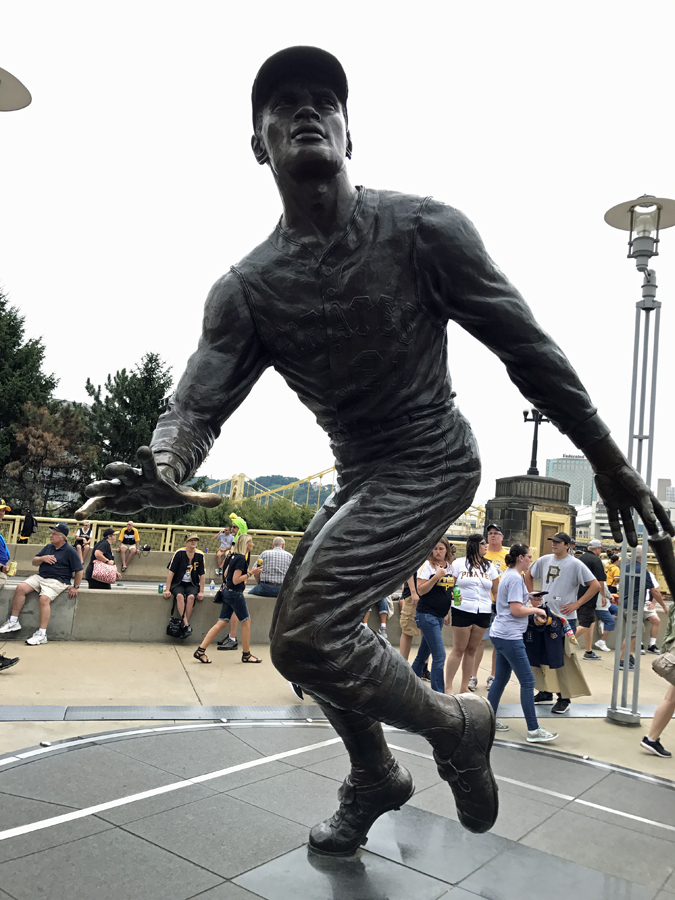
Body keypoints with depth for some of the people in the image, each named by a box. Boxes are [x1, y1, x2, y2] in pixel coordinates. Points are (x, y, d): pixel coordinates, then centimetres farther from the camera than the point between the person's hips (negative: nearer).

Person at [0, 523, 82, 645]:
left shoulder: (70, 551, -6)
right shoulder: (48, 547, 14)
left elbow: (78, 570, -5)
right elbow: (34, 561, 17)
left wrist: (75, 587, -5)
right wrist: (43, 558, -4)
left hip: (57, 581, -7)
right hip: (40, 577, 7)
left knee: (44, 599, -31)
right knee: (20, 588, -15)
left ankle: (42, 634, -25)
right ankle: (13, 622, -6)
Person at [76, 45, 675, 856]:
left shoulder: (424, 230, -14)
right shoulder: (245, 289, -5)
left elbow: (525, 346, -9)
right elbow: (198, 400, -13)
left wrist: (609, 461, -4)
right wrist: (163, 470, -37)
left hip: (431, 461, -5)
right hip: (356, 475, 6)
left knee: (304, 633, -21)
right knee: (305, 635, 14)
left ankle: (453, 726, 7)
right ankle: (376, 778, 40)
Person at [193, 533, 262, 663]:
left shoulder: (234, 556, 10)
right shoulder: (241, 558, -18)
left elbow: (226, 574, 19)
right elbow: (236, 580, -21)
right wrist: (250, 573, -19)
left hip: (228, 592, 9)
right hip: (235, 594, -9)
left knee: (222, 623, 8)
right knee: (246, 621, 4)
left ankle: (200, 650, 4)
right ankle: (246, 654, 14)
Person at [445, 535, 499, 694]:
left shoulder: (490, 566, 11)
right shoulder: (459, 563, 3)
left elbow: (496, 591, 12)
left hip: (483, 613, 3)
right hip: (462, 611, -3)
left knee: (471, 650, 8)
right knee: (458, 650, -2)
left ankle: (464, 688, 16)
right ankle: (448, 687, 6)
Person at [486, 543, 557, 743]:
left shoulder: (509, 575, 15)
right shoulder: (515, 578, -16)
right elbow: (516, 610, -21)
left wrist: (528, 599, 10)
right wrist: (537, 610, -8)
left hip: (501, 635, 11)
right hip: (510, 637, -11)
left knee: (501, 678, 16)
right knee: (528, 682, -5)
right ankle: (533, 730, -2)